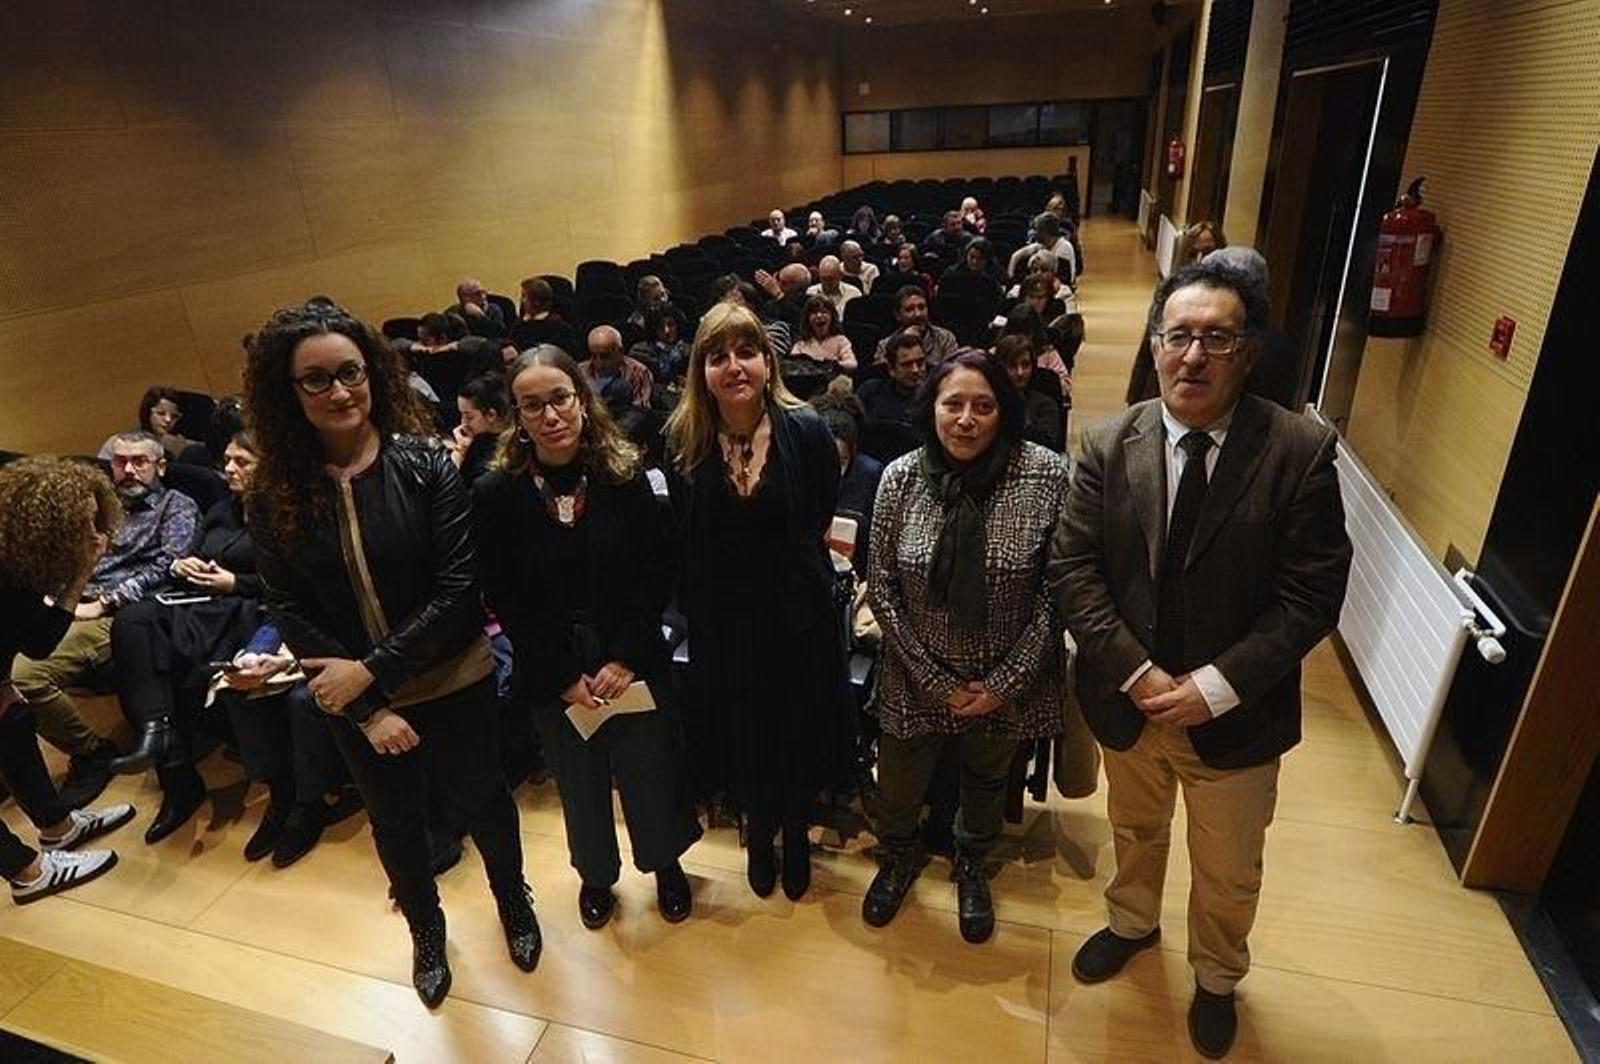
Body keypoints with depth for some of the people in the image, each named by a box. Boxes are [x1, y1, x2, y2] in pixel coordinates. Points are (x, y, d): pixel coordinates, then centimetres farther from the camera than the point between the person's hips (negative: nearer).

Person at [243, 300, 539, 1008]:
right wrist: (367, 709, -13)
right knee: (395, 823, 22)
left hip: (454, 682, -2)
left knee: (482, 802, 18)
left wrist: (373, 671, -19)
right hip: (354, 702, 2)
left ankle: (514, 903, 49)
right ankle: (426, 932, 51)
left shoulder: (425, 464, -15)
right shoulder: (275, 495, -7)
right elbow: (290, 612, -7)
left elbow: (458, 588, -17)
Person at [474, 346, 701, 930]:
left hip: (634, 663, 0)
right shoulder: (497, 494, -10)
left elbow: (658, 573, -8)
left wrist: (625, 659, -14)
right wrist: (565, 678, -10)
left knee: (650, 771, 15)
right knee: (579, 783, 19)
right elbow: (503, 599, -7)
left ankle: (665, 864, 44)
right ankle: (596, 874, 47)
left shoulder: (625, 476, -10)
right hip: (552, 677, 1)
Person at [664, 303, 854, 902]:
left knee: (800, 734, 15)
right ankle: (758, 834, 46)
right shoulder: (684, 442, -9)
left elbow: (822, 517, -1)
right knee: (741, 735, 18)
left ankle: (796, 835, 44)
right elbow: (683, 541, -2)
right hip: (723, 620, 1)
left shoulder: (806, 431, -13)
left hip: (798, 614, -1)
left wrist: (790, 560, 1)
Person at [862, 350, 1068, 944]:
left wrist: (1005, 682, -13)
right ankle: (898, 860, 53)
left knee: (986, 783, 24)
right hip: (917, 681, 1)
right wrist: (937, 682, -10)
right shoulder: (901, 478, -12)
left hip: (1007, 683, 0)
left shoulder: (1046, 476, -16)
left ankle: (972, 867, 57)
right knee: (897, 794, 17)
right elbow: (882, 588, -8)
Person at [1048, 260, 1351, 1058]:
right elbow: (1072, 570, -11)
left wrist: (1214, 687, -21)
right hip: (1127, 700, 2)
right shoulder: (1108, 447, -10)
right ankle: (1132, 922, 58)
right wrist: (1137, 673, -19)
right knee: (1134, 831, 28)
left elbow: (1312, 596, -16)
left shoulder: (1301, 452, -15)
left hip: (1235, 717, -1)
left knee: (1227, 873, 21)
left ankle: (1217, 976, 51)